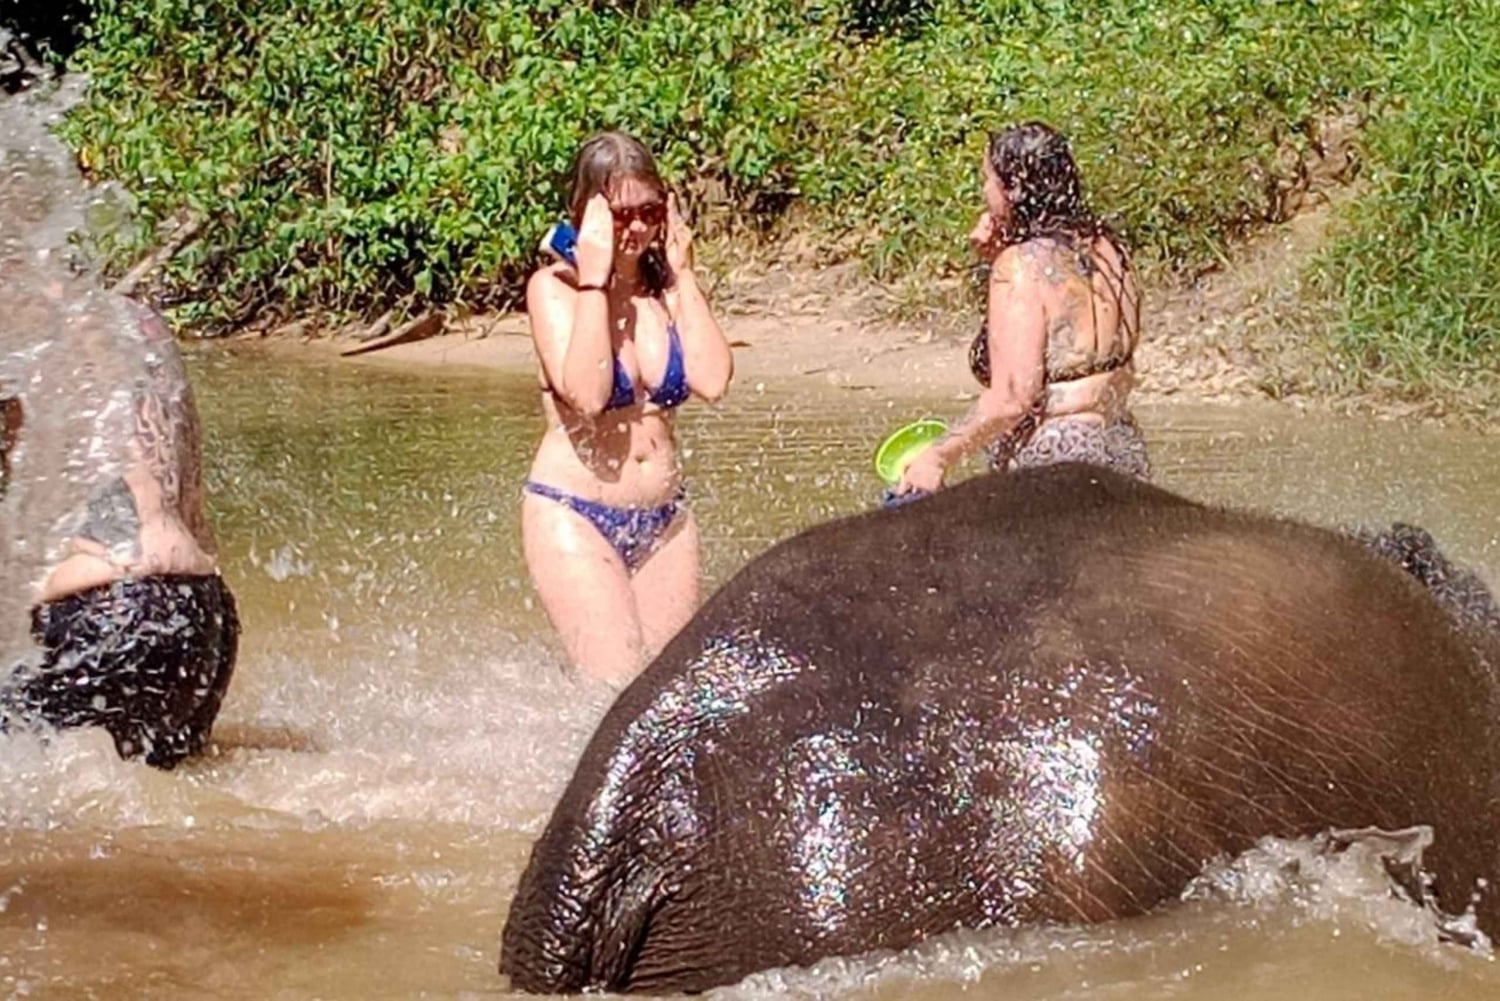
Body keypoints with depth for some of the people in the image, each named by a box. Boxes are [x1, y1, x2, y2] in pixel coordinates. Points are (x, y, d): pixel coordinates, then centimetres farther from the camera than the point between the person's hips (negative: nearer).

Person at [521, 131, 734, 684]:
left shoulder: (668, 286, 6)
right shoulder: (554, 286, -7)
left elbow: (713, 380, -12)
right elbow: (586, 394, -24)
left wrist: (683, 274, -6)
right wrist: (593, 281, -19)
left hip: (664, 520, 5)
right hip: (574, 516, -5)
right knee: (618, 690, -13)